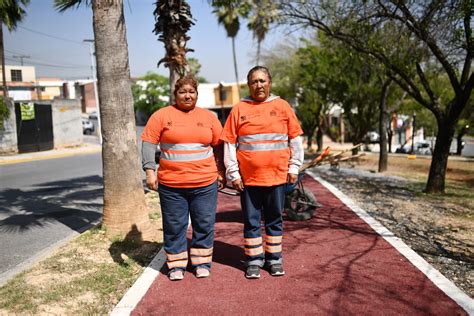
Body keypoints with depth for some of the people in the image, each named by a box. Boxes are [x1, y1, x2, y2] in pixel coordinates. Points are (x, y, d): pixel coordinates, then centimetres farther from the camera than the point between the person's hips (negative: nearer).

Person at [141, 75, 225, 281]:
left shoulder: (208, 117, 9)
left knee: (204, 225, 7)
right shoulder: (162, 115, 2)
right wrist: (150, 171, -8)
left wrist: (221, 172, 10)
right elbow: (148, 142, 0)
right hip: (171, 184, -1)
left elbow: (219, 146, 13)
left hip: (205, 183, 2)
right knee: (174, 226, 7)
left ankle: (202, 263, 23)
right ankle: (176, 265, 22)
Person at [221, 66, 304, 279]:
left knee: (275, 220, 11)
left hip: (277, 175, 1)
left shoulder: (282, 106, 5)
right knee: (251, 221, 7)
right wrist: (233, 173, -3)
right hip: (248, 177, 0)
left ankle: (274, 259, 25)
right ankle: (254, 260, 20)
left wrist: (294, 167, 3)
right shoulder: (239, 109, 3)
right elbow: (229, 143, 2)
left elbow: (295, 139, 7)